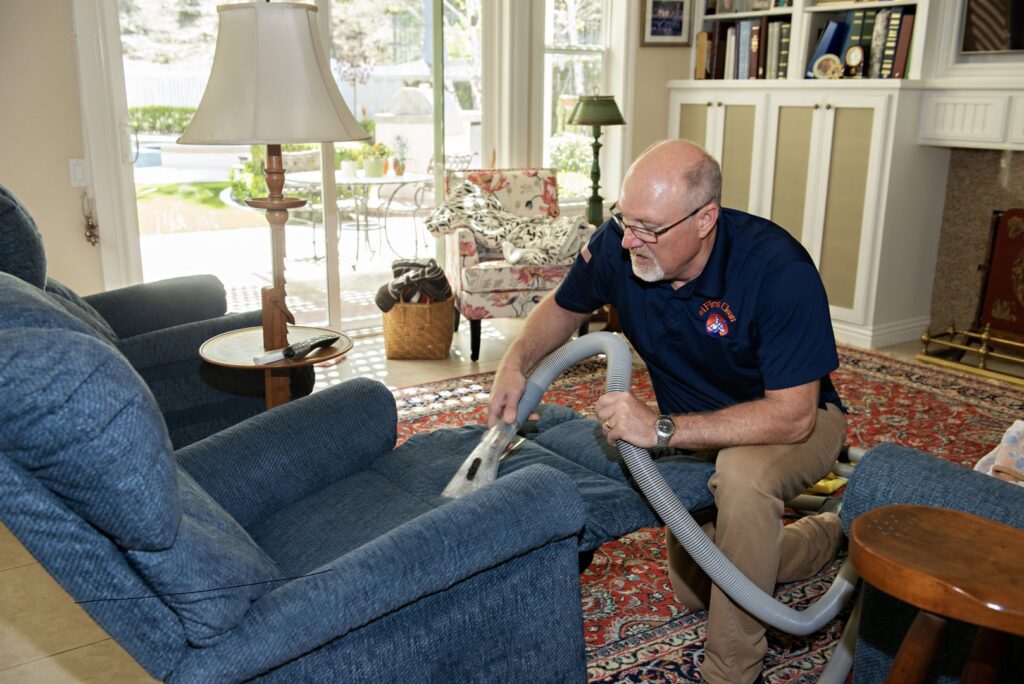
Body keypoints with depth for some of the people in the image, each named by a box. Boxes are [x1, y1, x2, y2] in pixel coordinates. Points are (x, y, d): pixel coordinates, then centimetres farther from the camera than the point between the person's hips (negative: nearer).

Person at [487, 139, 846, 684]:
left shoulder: (779, 271, -36)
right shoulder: (617, 244, -22)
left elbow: (792, 415, -37)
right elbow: (565, 307, -1)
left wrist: (664, 429, -43)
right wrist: (516, 361, -20)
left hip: (796, 421, -6)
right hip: (699, 427, 6)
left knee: (742, 472, -42)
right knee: (692, 590, 17)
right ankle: (826, 536, 40)